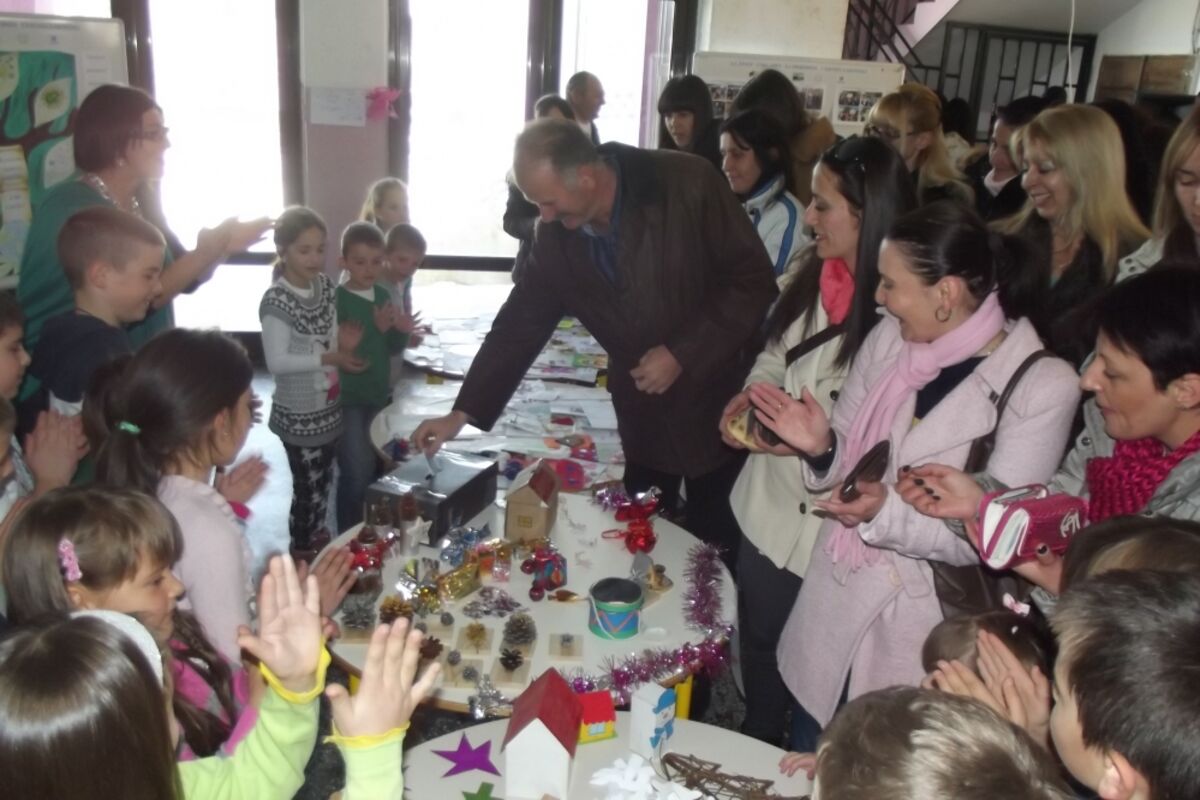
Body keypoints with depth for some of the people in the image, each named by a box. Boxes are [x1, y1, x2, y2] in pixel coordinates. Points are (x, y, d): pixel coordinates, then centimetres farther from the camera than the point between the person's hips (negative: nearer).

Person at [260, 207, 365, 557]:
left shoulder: (325, 285, 1)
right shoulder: (276, 301, -22)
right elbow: (277, 360, -23)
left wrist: (343, 343, -9)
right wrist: (328, 359, -24)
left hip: (328, 406, 7)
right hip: (299, 414, -7)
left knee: (323, 481, 22)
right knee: (307, 487, 6)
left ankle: (318, 539, 41)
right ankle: (302, 553, 25)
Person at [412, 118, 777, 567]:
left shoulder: (688, 184, -21)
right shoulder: (556, 234, -7)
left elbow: (753, 279, -16)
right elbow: (521, 323, 1)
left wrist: (682, 354, -21)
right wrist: (463, 412, -3)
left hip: (714, 400, -3)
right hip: (643, 414, 4)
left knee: (712, 548, 9)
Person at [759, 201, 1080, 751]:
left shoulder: (1042, 387, -17)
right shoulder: (888, 339, -4)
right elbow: (846, 461, 4)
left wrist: (887, 512, -31)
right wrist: (820, 447, -18)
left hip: (920, 635, -4)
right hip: (833, 607, 4)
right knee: (802, 769, 22)